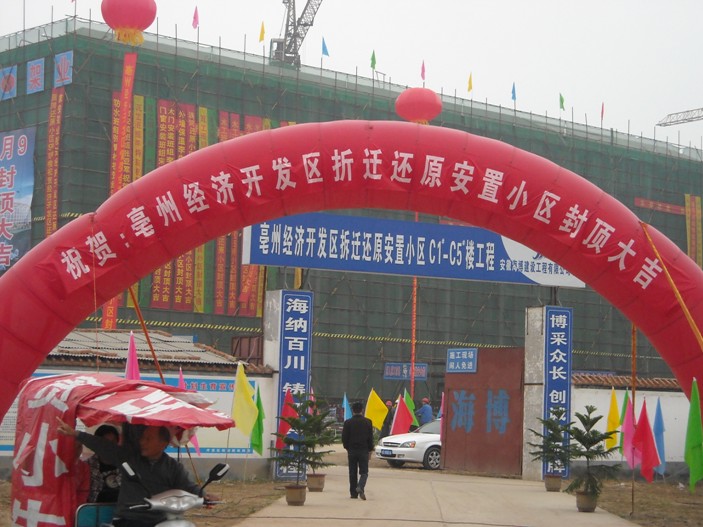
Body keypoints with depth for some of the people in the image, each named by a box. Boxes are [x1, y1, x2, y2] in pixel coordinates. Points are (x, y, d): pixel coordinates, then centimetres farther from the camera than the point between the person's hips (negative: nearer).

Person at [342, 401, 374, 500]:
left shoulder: (348, 422, -3)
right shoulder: (367, 422, -2)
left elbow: (344, 438, 0)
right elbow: (370, 437, 1)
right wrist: (370, 451, 9)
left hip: (352, 451, 1)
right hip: (363, 450, -1)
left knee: (353, 473, 8)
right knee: (364, 472, 3)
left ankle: (353, 493, 8)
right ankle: (360, 487, -22)